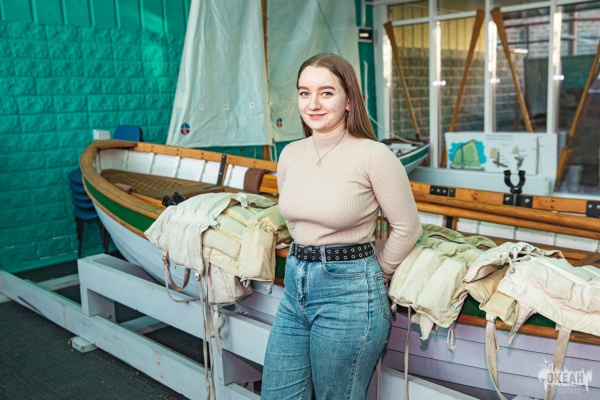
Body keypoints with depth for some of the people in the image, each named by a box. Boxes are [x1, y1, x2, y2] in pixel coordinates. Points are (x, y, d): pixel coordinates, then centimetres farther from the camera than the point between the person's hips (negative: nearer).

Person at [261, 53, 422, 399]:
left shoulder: (373, 155, -14)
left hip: (348, 293, -6)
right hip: (295, 284, 6)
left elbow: (408, 228, -7)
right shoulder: (290, 154, 4)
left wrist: (376, 277, 3)